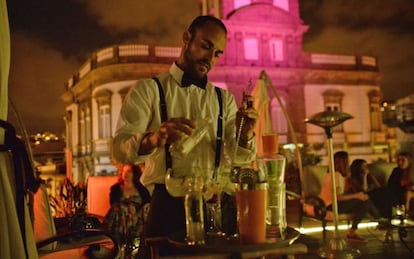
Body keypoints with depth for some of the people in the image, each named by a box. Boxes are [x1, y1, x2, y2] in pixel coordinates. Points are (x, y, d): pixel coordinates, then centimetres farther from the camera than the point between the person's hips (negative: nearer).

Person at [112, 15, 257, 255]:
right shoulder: (148, 89, -1)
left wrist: (245, 134, -21)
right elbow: (121, 147, -14)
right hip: (169, 206, -3)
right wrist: (154, 138, -35)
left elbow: (239, 158, 2)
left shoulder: (223, 98, 11)